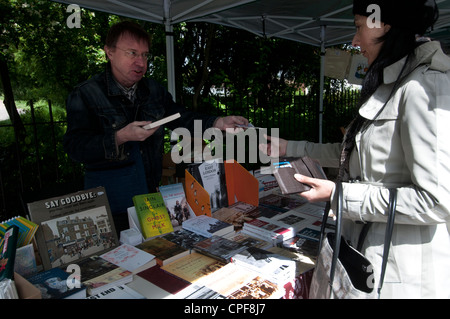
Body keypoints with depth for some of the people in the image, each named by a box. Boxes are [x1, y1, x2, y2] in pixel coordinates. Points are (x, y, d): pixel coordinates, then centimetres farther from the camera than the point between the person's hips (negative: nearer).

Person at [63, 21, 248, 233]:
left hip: (152, 193, 5)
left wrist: (219, 123, -8)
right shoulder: (84, 95, -7)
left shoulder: (154, 91, 10)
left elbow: (181, 119, 8)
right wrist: (120, 137, -29)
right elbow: (75, 148, -15)